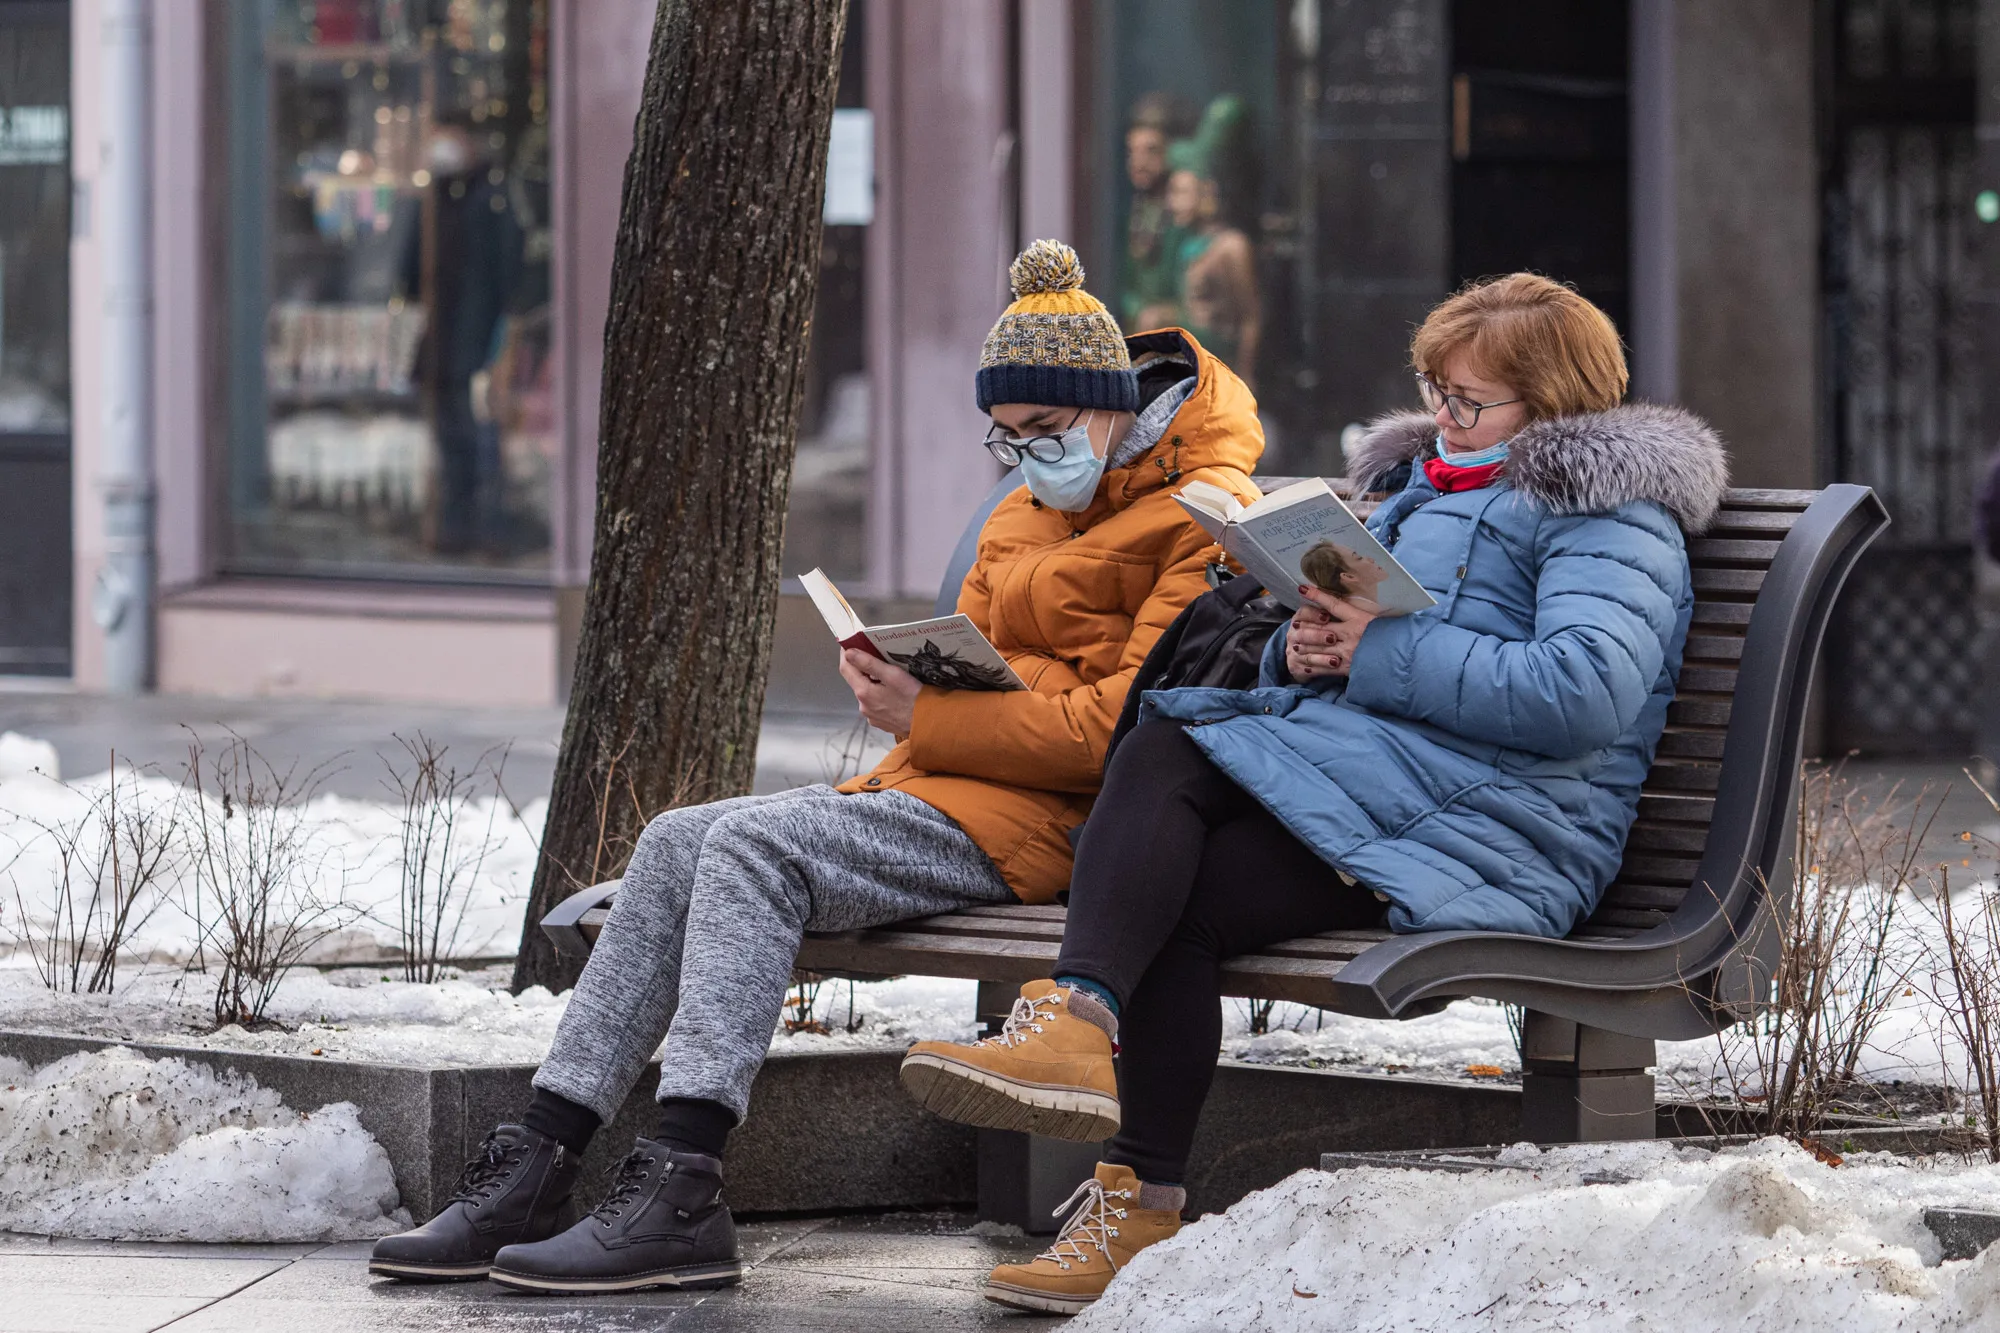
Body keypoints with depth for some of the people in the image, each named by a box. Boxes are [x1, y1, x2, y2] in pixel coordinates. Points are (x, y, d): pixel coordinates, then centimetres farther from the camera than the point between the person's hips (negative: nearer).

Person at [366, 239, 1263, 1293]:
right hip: (958, 786, 9)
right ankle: (531, 1172, -13)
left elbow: (1126, 722, -16)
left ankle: (676, 1195, -34)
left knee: (757, 847, -25)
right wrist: (905, 680, -1)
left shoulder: (1204, 514, -7)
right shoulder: (1028, 514, 23)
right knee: (680, 842, -7)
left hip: (1058, 815, -9)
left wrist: (928, 719, -17)